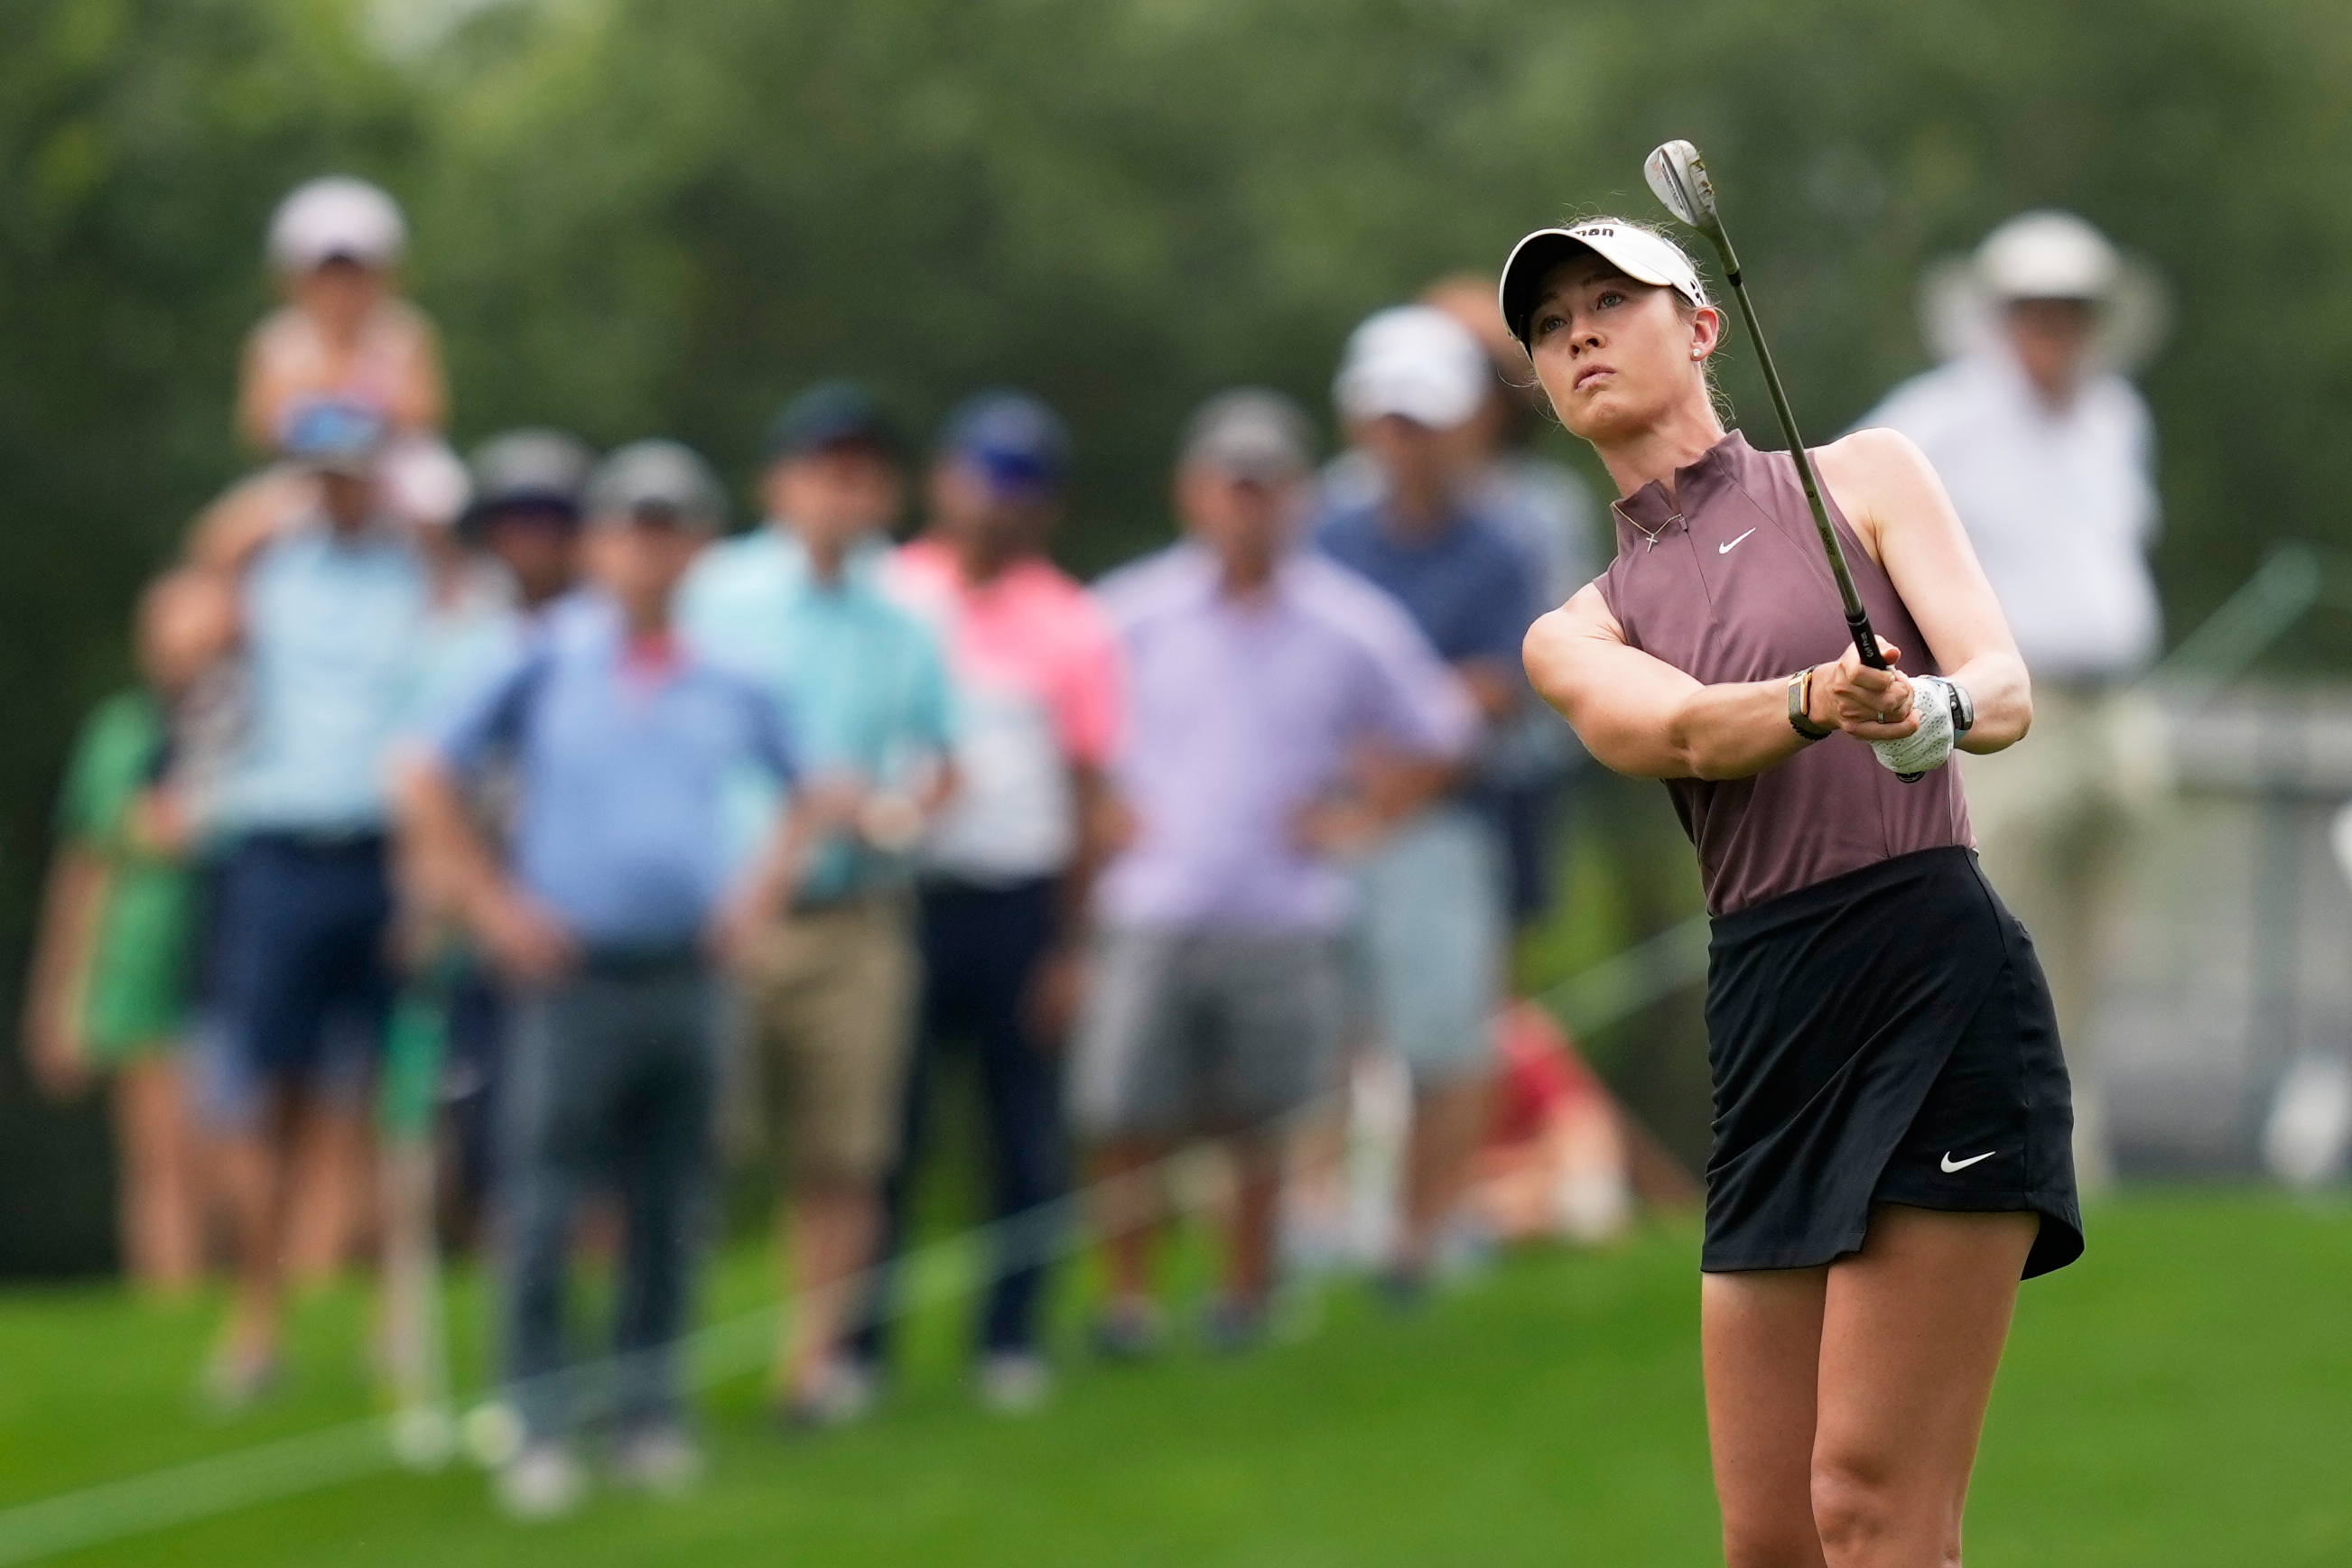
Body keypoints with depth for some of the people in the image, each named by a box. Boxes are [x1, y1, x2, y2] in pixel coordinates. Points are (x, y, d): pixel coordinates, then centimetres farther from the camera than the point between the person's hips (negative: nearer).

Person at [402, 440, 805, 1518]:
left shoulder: (726, 680, 8)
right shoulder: (542, 666, -1)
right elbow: (429, 788, 2)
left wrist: (758, 895, 12)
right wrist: (493, 905, -2)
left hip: (684, 973, 3)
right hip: (572, 975, -3)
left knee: (670, 1214, 6)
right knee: (546, 1213, -7)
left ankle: (650, 1415, 15)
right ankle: (540, 1429, -4)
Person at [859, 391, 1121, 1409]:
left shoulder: (1070, 629, 4)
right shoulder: (887, 600, 6)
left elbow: (1085, 796, 5)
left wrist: (1067, 948, 0)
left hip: (1019, 904, 0)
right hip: (906, 895, 0)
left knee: (1025, 1132, 3)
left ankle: (1011, 1339, 12)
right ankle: (858, 1341, 4)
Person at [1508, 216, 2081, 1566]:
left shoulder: (1863, 476, 11)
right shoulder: (1577, 635, 17)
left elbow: (2007, 688, -3)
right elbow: (1683, 732, -5)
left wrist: (1936, 707, -28)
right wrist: (1823, 702, -28)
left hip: (1936, 990, -5)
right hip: (1766, 1035, 5)